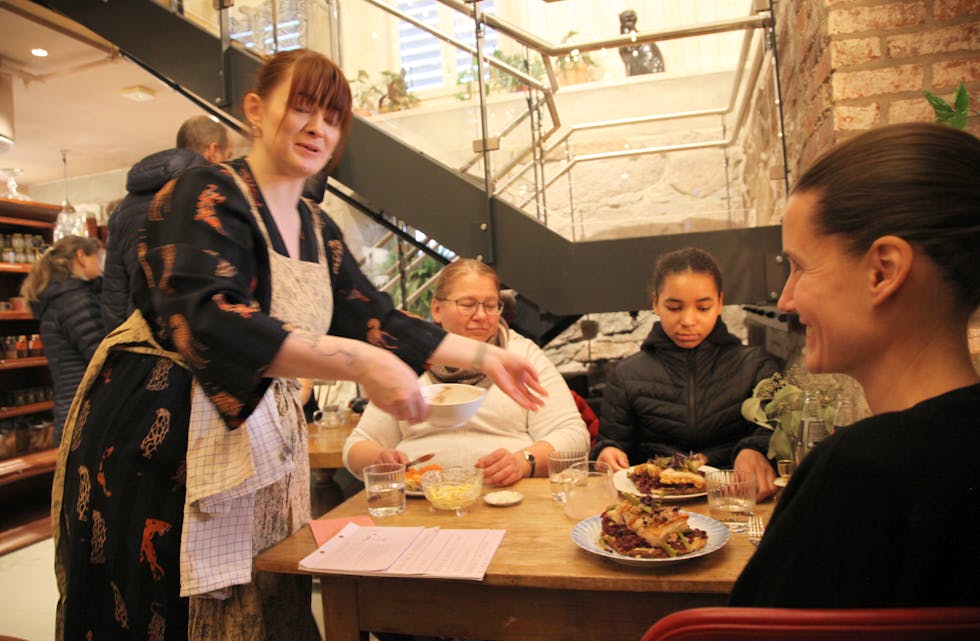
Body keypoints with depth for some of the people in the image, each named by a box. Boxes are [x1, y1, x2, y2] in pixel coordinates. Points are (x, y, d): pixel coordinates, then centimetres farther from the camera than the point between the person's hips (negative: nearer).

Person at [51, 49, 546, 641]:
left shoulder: (317, 231, 11)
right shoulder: (208, 197, -11)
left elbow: (378, 320, 11)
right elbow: (204, 320, -27)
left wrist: (485, 356, 6)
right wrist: (358, 363, -35)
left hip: (266, 444, 7)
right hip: (160, 440, -6)